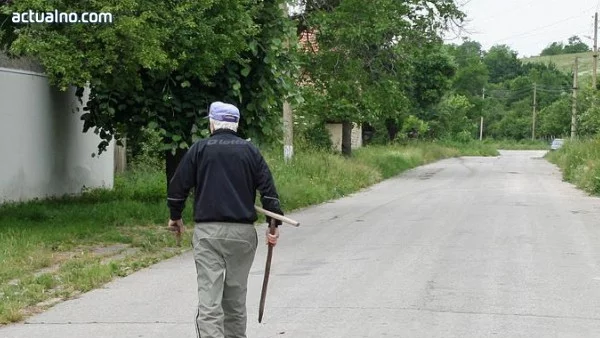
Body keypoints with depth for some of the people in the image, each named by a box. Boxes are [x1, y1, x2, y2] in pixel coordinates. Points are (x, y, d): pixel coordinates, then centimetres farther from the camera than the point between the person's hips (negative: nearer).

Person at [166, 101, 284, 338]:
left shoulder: (199, 149, 4)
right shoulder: (250, 150, 9)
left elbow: (178, 186, 4)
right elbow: (267, 187, 3)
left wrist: (175, 216, 19)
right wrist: (274, 223, 4)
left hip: (208, 231, -2)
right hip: (243, 232, 2)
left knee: (209, 297, -8)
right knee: (236, 296, 14)